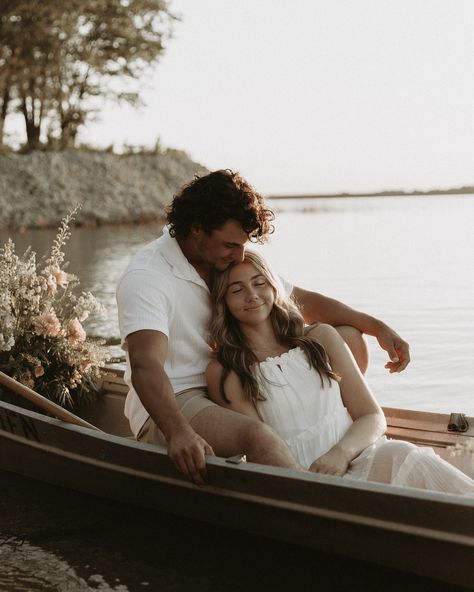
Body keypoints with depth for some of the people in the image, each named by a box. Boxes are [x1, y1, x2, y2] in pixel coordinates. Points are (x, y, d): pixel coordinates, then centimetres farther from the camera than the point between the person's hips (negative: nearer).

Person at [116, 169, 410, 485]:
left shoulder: (233, 260, 5)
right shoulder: (145, 278, -20)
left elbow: (304, 301, 12)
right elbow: (145, 365, -35)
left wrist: (379, 328, 1)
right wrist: (179, 432, -53)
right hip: (171, 404, -8)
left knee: (349, 339, 3)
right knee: (258, 436, -42)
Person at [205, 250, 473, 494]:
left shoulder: (321, 338, 17)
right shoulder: (223, 373, 8)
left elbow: (374, 418, 11)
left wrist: (341, 452, -12)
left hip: (358, 460, 4)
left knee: (403, 455, -32)